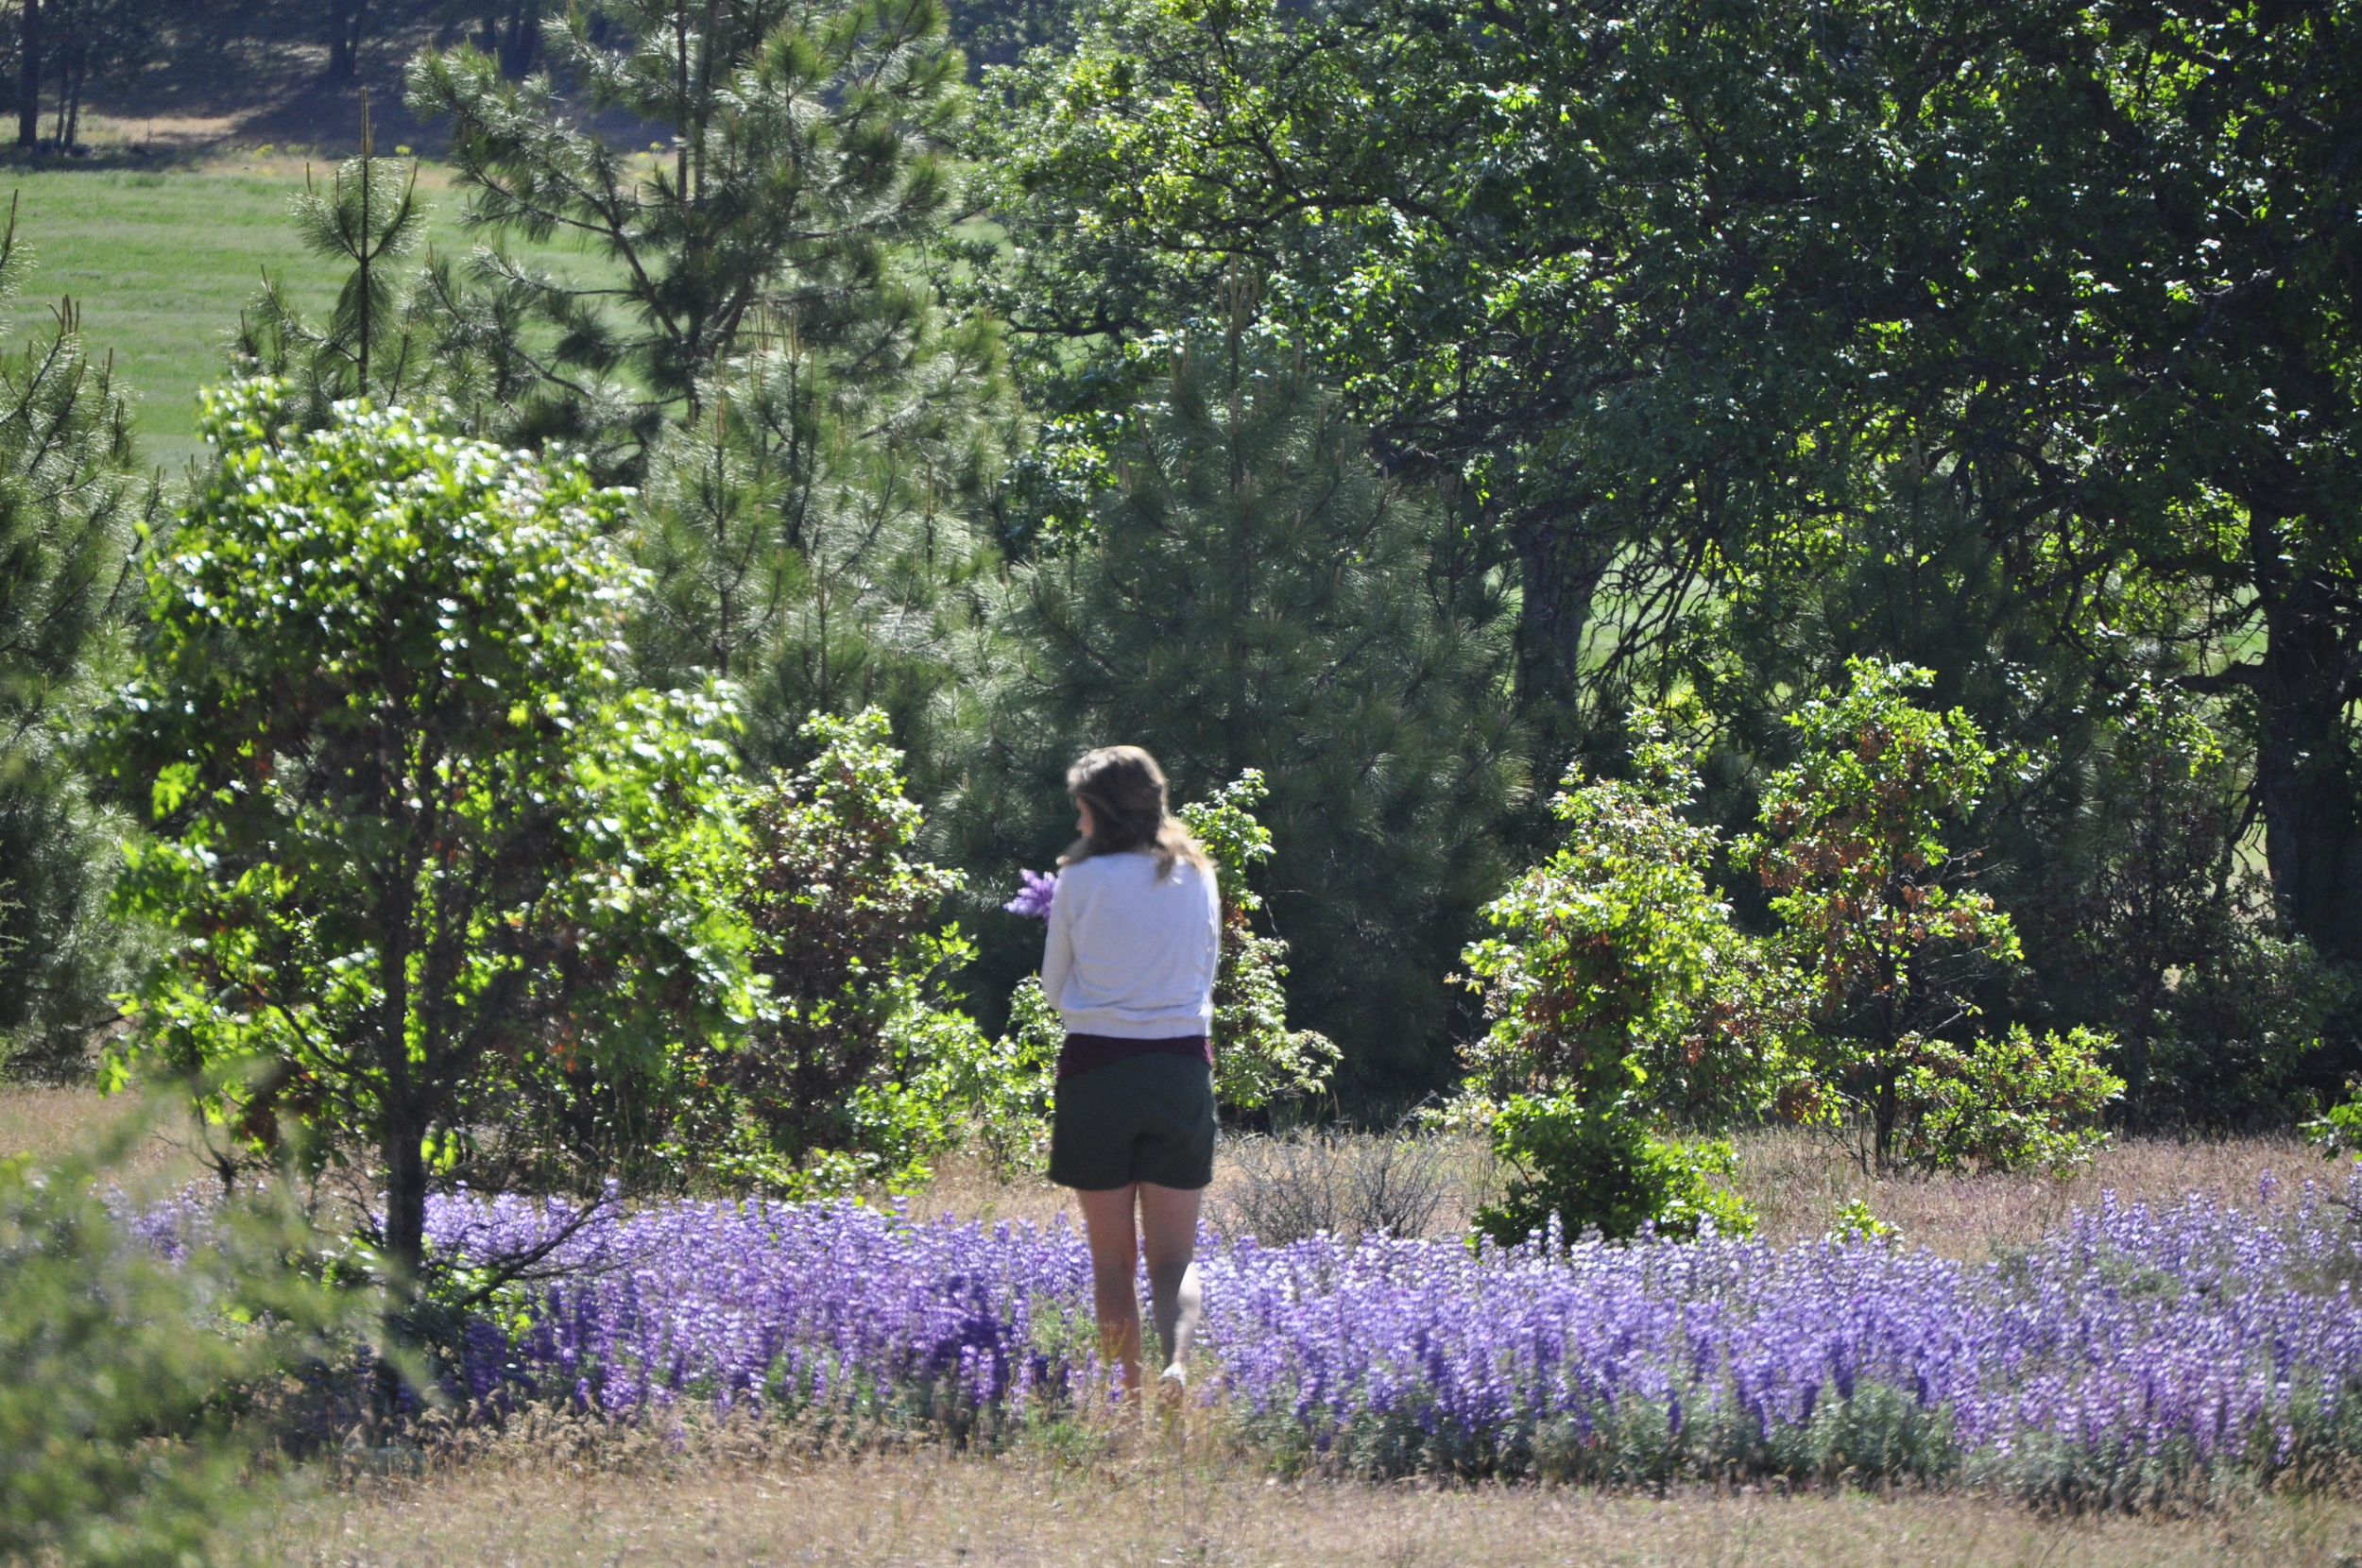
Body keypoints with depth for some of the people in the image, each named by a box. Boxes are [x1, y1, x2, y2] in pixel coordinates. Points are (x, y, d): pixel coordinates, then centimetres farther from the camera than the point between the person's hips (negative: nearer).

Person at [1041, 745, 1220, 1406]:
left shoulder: (1081, 881, -5)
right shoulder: (1196, 877, 4)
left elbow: (1055, 989, 6)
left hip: (1096, 1069, -2)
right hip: (1183, 1067, 2)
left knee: (1112, 1255, 9)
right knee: (1175, 1256, 4)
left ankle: (1129, 1393, 8)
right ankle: (1178, 1358, -23)